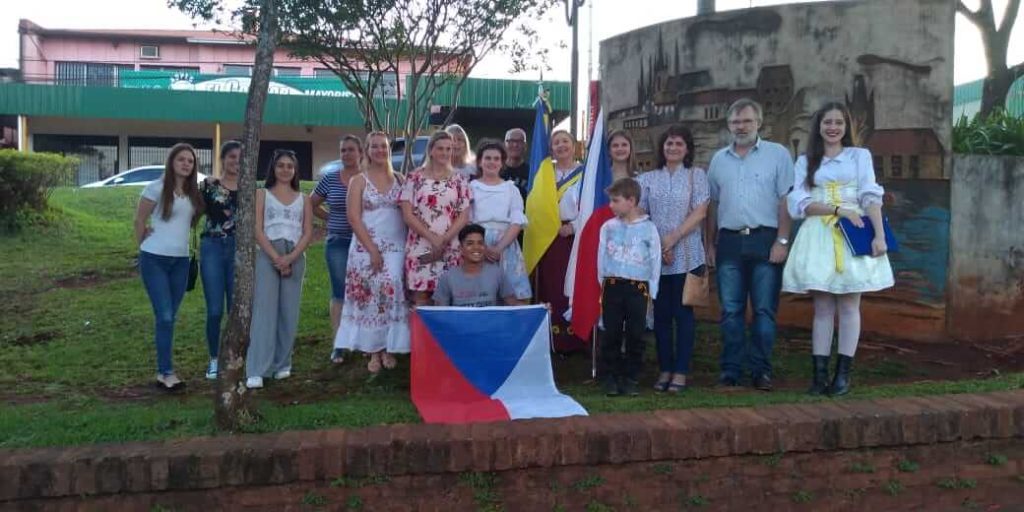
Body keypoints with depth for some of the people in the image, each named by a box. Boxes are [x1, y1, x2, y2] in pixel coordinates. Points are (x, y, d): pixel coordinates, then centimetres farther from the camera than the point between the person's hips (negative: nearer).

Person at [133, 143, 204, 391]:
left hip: (180, 261, 5)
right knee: (164, 316, -9)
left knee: (170, 317, 9)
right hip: (155, 259, -5)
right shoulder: (157, 188, -7)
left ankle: (162, 370, 18)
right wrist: (143, 246, 4)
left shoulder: (193, 193, 8)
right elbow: (139, 221, -2)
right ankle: (166, 372, -4)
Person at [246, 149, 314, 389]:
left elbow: (308, 233, 5)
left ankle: (282, 364, 16)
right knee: (264, 310, -9)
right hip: (267, 255, -2)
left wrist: (290, 258, -11)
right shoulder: (262, 194, 9)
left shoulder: (303, 199, 14)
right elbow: (257, 230, -2)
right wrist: (276, 258, -13)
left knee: (289, 313, 4)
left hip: (295, 258, 2)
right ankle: (256, 371, -12)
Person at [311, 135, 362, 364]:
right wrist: (333, 218, 5)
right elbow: (311, 205, 14)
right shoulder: (329, 179, 4)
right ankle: (338, 345, 7)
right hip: (338, 244, 0)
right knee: (339, 292, 1)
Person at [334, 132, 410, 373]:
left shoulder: (399, 180, 11)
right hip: (366, 247, -1)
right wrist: (372, 249, -11)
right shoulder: (359, 180, 4)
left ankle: (388, 348, 0)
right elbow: (354, 217, -4)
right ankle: (374, 350, 4)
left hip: (396, 247, 1)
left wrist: (410, 245, -4)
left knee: (391, 291, -10)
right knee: (369, 295, -4)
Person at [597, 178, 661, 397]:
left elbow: (655, 261, 2)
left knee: (635, 336, 4)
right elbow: (601, 256, 8)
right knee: (611, 335, 3)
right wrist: (604, 283, 5)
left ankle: (630, 379, 14)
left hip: (638, 287, -1)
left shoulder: (648, 228, 0)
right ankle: (609, 377, 12)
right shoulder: (608, 227, 5)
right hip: (612, 286, 1)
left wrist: (651, 291, 0)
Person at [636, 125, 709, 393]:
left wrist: (672, 239, -11)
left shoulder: (696, 175, 6)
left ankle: (681, 372, 7)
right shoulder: (648, 179, 10)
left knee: (683, 313, 0)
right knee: (661, 314, 5)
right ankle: (664, 370, 14)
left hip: (686, 256, -2)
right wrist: (656, 245, -6)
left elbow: (699, 213, -3)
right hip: (654, 256, 2)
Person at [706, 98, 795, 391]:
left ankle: (761, 370, 8)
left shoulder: (778, 154, 3)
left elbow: (786, 200, -2)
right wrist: (710, 245, 13)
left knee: (764, 310, 0)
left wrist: (782, 240, -10)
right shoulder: (719, 159, 14)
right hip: (729, 241, 3)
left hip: (765, 240, -3)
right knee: (731, 310, 5)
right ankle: (731, 369, 12)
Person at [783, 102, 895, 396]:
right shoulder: (805, 161, 12)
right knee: (822, 308, 1)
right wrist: (838, 210, -13)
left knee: (849, 306, 0)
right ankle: (820, 374, 3)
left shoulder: (859, 156, 10)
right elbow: (800, 203, 0)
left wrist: (879, 235, -12)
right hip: (818, 236, 1)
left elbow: (871, 197, -1)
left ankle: (843, 374, 4)